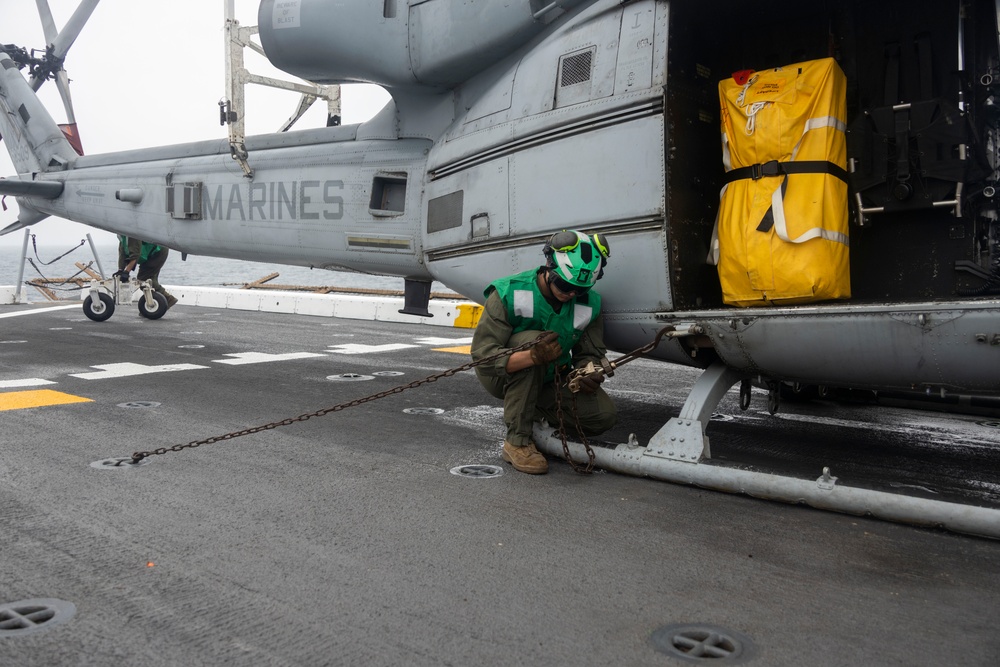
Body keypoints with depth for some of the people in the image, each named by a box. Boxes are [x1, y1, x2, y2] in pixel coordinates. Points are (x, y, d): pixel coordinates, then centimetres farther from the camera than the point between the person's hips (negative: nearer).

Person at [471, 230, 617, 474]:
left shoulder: (589, 304, -9)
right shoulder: (510, 294, -24)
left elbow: (591, 354, 0)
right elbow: (483, 355, -30)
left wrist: (588, 374, -26)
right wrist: (532, 357, -47)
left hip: (549, 380, 5)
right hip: (503, 377, -4)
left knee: (605, 414, -17)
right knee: (532, 339, -36)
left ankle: (535, 415, 10)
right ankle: (516, 441, -28)